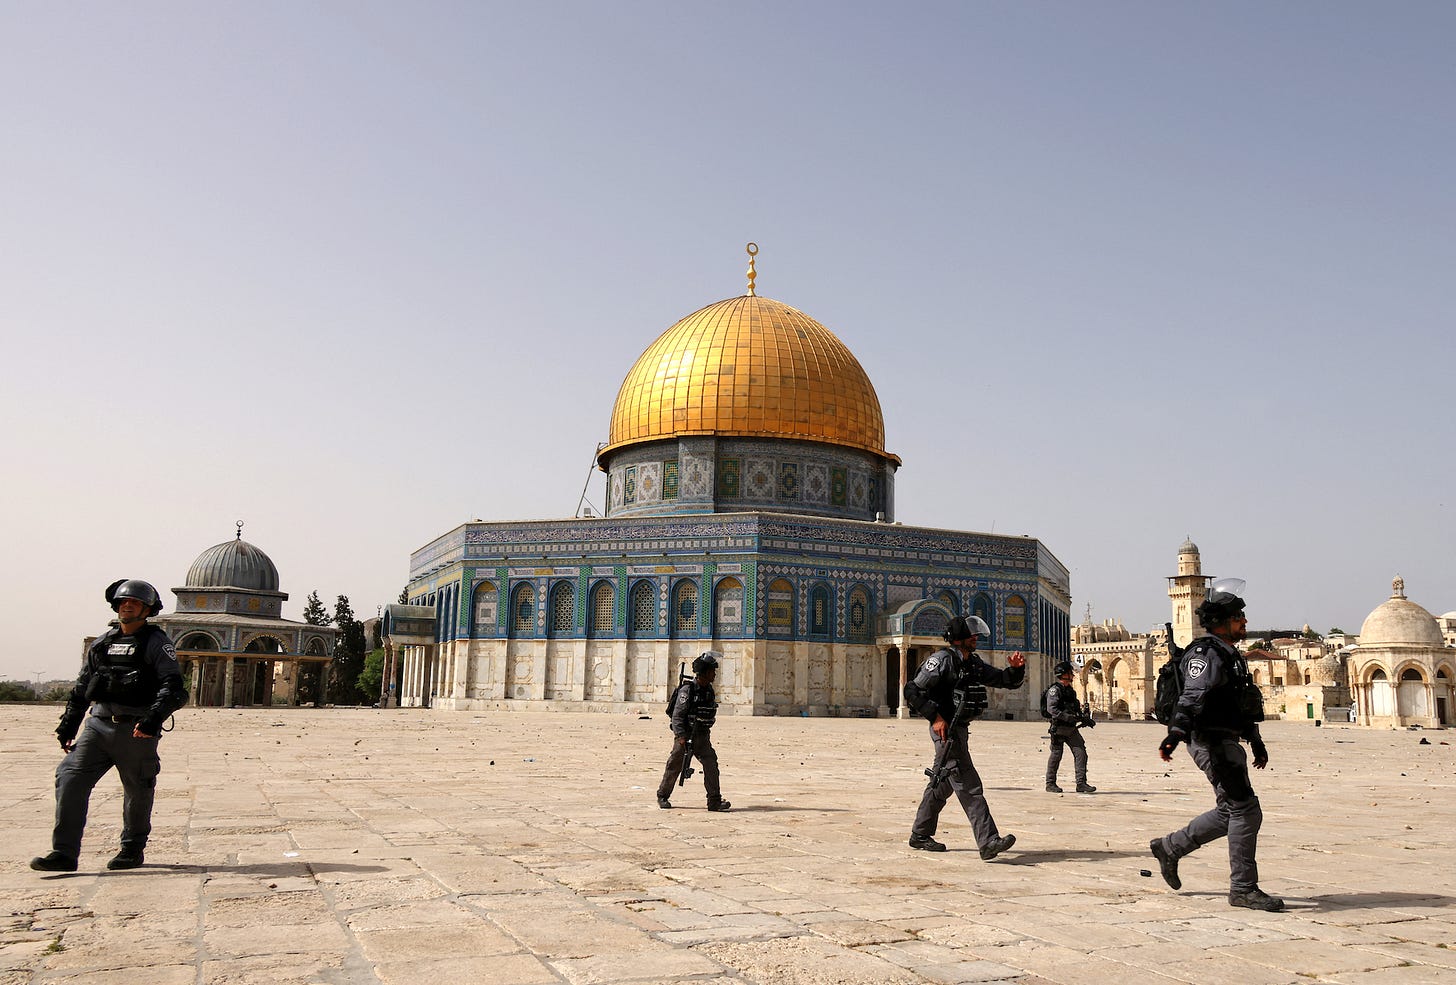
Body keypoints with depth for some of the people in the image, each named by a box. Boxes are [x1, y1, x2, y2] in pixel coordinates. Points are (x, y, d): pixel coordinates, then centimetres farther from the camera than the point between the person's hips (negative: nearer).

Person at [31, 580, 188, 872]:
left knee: (137, 792, 7)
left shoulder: (157, 643, -3)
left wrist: (155, 717, -28)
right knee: (70, 778, -9)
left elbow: (172, 687, -13)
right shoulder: (102, 643, 15)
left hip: (137, 730, -5)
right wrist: (68, 725, 20)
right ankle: (64, 854, -7)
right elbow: (81, 688, 23)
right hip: (99, 724, 5)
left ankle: (133, 850, 25)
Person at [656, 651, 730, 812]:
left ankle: (715, 801, -10)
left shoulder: (709, 690, 7)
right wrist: (681, 737, -26)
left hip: (702, 737, 6)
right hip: (685, 736, -6)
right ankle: (662, 796, 24)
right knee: (674, 767, 6)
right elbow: (677, 716, -18)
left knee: (711, 764, -9)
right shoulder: (687, 690, -16)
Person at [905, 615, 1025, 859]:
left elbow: (1007, 681, 18)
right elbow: (913, 691, -16)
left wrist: (1017, 668, -3)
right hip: (946, 729, -10)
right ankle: (989, 842, -15)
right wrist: (935, 717, -20)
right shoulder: (941, 660, -12)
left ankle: (920, 835, 29)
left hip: (961, 729, 10)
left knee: (942, 784, 17)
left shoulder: (975, 664, 15)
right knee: (969, 787, -13)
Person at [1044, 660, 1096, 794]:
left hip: (1071, 728, 8)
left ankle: (1081, 783, 0)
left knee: (1081, 753, -2)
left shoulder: (1070, 690, 15)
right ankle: (1050, 784, 11)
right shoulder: (1054, 690, -12)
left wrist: (1085, 719, 12)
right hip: (1059, 729, -8)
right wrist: (1068, 717, -28)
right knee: (1056, 755, 0)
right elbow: (1051, 709, -23)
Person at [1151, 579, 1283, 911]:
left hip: (1227, 742, 10)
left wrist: (1256, 742, 36)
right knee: (1245, 811, -7)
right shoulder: (1207, 654, -13)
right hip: (1212, 742, -10)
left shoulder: (1231, 656, 20)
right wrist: (1175, 733, -41)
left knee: (1230, 812, 14)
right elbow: (1191, 696, -27)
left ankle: (1169, 847, 23)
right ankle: (1243, 889, 1)